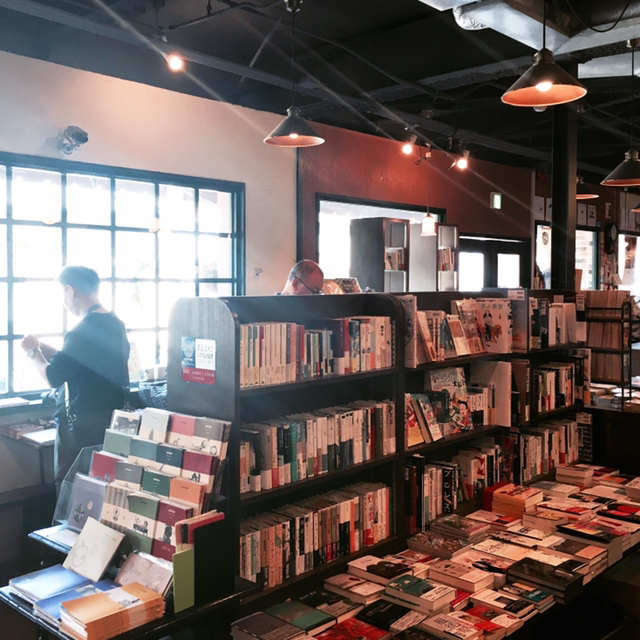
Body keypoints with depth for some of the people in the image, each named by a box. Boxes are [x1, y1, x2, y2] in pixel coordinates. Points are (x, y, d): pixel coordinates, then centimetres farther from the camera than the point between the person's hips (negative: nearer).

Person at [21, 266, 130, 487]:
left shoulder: (82, 332, -22)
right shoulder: (115, 323, 6)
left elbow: (53, 377, -16)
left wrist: (33, 352, 0)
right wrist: (42, 348, 16)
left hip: (82, 426, -9)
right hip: (109, 420, 9)